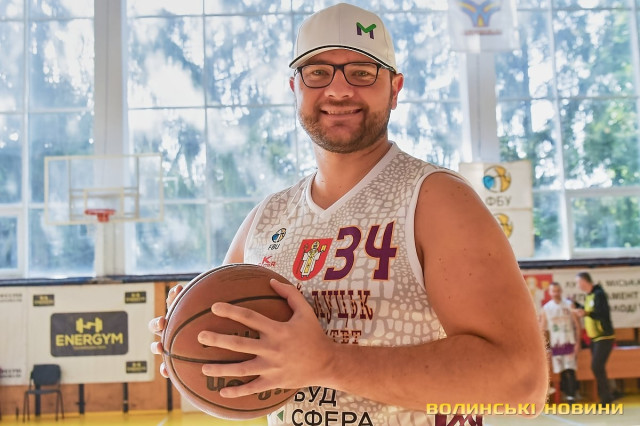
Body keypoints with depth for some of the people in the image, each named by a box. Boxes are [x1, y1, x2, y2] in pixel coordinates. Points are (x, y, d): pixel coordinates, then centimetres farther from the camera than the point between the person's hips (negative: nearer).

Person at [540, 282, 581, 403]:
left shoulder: (569, 304, 0)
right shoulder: (546, 308, 4)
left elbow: (577, 325, 1)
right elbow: (543, 329, 6)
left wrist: (577, 342, -5)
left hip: (569, 342, -2)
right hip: (555, 344, 2)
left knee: (570, 371, -10)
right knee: (562, 372, 4)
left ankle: (571, 396, -8)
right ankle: (567, 394, 12)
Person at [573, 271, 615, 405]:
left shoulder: (598, 294, -16)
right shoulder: (589, 296, 11)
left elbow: (603, 314, -26)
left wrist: (586, 313, -37)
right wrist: (576, 304, 25)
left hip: (604, 337, -9)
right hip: (595, 338, 9)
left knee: (596, 367, -14)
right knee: (598, 368, 10)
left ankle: (606, 399, -6)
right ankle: (605, 399, 17)